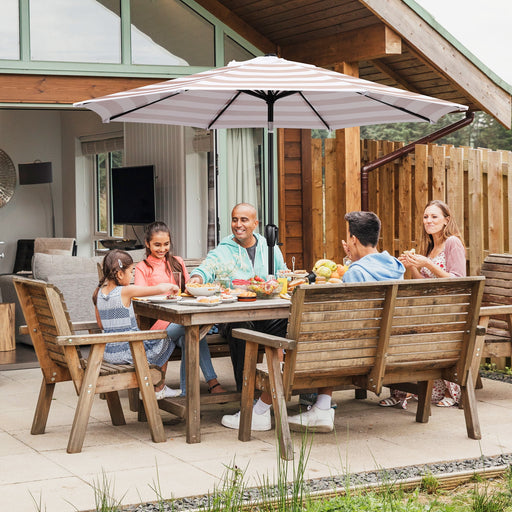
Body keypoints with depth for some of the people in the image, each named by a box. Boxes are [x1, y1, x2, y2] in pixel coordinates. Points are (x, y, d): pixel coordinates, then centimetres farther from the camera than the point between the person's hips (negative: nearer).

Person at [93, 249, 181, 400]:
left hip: (108, 352, 7)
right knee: (165, 342, 18)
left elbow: (101, 324, 11)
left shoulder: (99, 293, 1)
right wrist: (172, 287, 5)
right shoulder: (126, 291, -18)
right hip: (127, 352, -7)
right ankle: (159, 389, 28)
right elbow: (160, 288, -15)